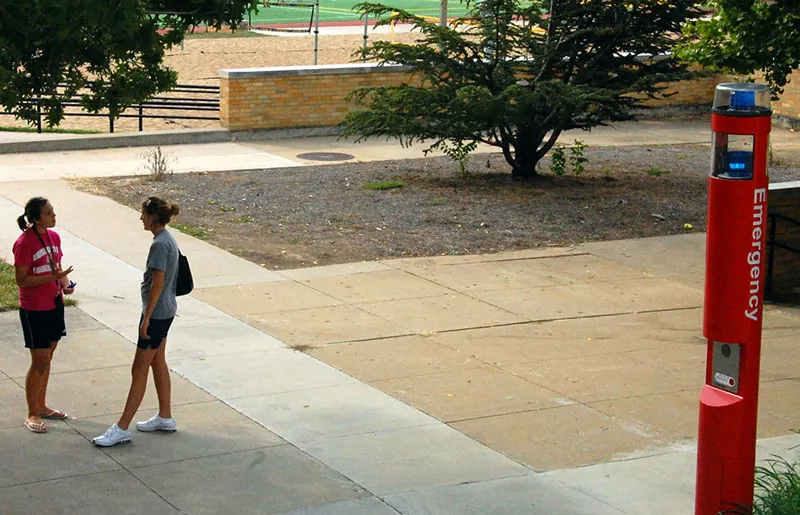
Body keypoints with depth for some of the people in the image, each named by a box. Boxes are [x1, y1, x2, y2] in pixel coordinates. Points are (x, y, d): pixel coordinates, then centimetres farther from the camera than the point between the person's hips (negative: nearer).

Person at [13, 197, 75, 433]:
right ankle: (32, 415, 10)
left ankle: (41, 406, 31)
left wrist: (65, 283, -5)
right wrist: (52, 277, -27)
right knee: (40, 362, -2)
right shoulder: (24, 243, -19)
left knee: (46, 359, 17)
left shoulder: (54, 237, 4)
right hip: (34, 310, -7)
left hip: (54, 305, 7)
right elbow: (21, 280, -19)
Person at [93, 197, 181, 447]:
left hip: (156, 313, -10)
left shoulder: (160, 244, -22)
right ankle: (165, 418, 31)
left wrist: (146, 318, -21)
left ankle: (121, 428, 0)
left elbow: (158, 283, -24)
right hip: (166, 311, 10)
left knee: (139, 371, -5)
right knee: (158, 363, 20)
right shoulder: (168, 239, 8)